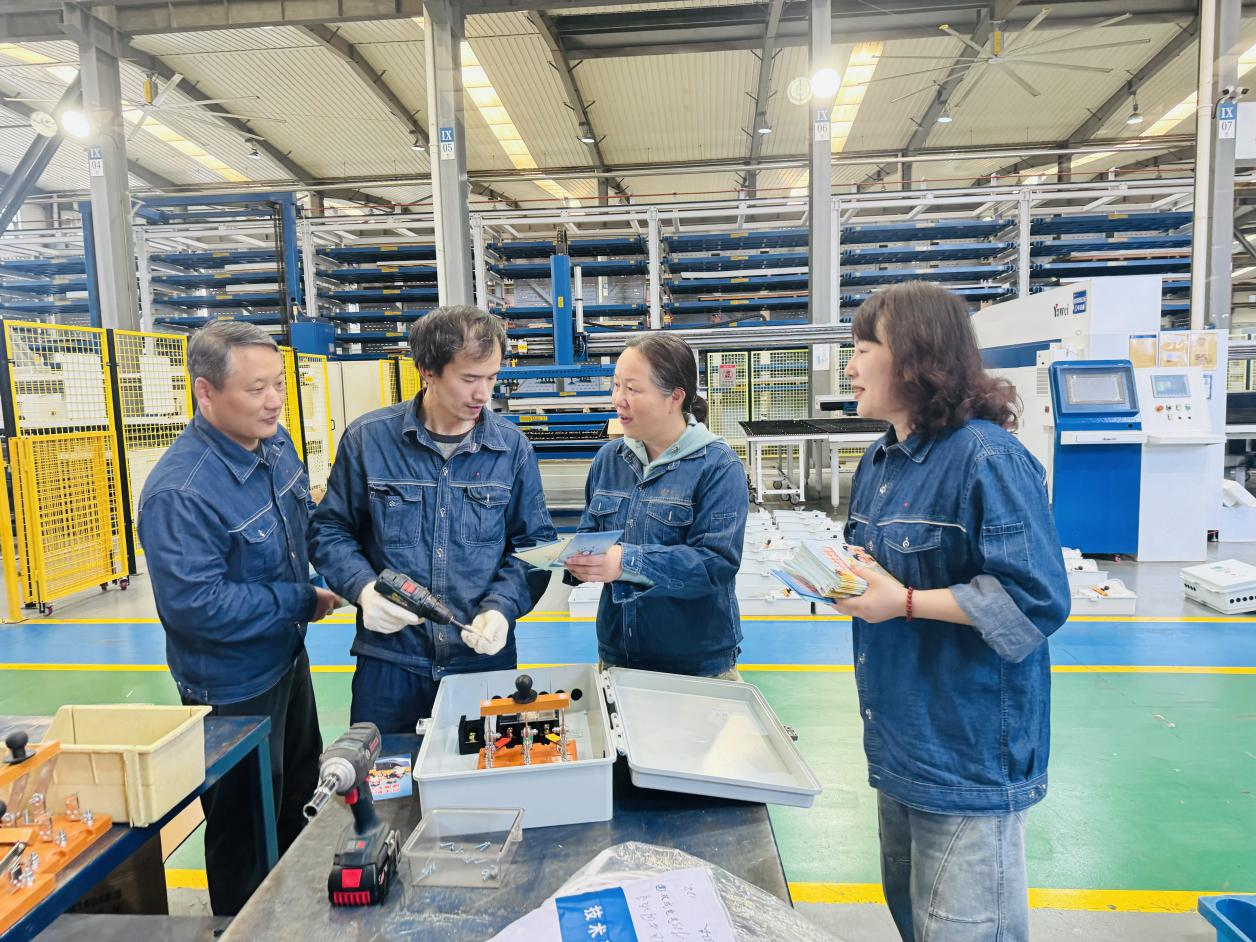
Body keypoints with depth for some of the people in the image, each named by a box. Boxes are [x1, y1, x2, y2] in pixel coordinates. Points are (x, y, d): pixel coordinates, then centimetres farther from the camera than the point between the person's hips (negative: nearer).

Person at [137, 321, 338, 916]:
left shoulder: (275, 442, -5)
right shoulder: (179, 492, -32)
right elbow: (197, 605, -32)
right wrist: (304, 602, -22)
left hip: (288, 657, 9)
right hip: (233, 687, -8)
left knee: (301, 800, 27)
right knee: (246, 831, 14)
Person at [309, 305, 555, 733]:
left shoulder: (511, 446, -3)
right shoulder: (368, 437, -6)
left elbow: (535, 544, 2)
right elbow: (330, 531, 3)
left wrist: (501, 606, -14)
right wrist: (363, 588, -14)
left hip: (485, 657, 1)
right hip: (389, 662, 0)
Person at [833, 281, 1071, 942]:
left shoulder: (986, 457, -20)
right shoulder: (879, 462, 8)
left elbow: (1036, 601, -23)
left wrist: (905, 603, -23)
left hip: (969, 753, -9)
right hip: (899, 737, 9)